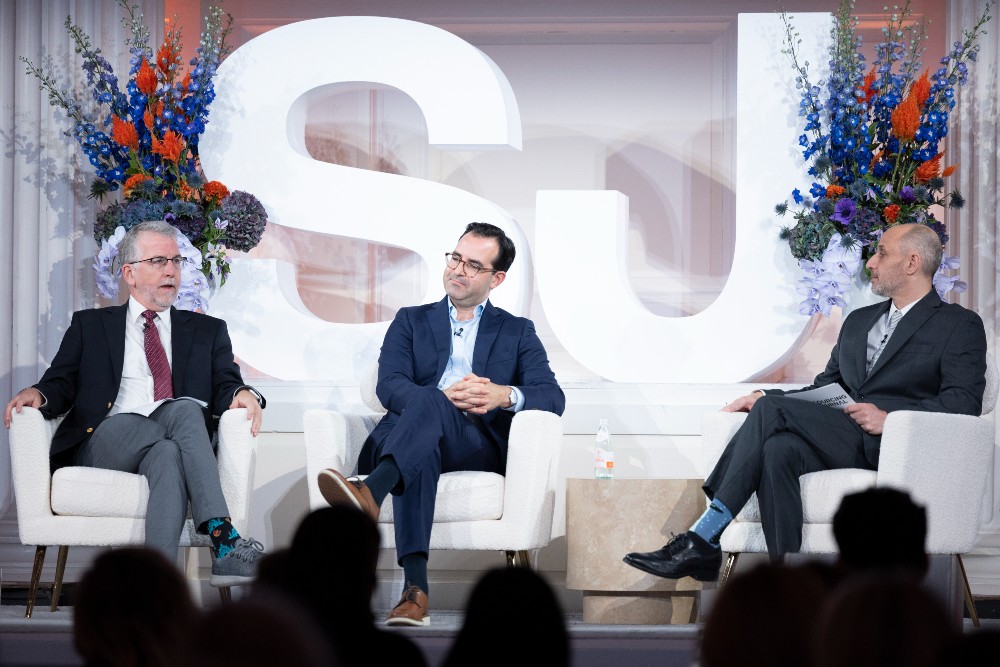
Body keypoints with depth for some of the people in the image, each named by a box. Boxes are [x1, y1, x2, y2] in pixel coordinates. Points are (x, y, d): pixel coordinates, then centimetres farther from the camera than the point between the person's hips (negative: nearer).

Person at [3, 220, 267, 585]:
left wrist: (242, 394, -13)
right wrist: (38, 394, -12)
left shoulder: (207, 331, 26)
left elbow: (225, 385, 12)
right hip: (106, 442, -1)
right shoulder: (90, 325, 24)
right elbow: (61, 384, 14)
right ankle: (223, 541, -45)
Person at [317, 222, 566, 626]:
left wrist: (505, 395, -16)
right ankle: (415, 589, -57)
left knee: (427, 401, -35)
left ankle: (370, 492, -64)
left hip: (479, 447, 0)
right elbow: (389, 387, 5)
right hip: (416, 441, 0)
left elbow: (553, 398, 7)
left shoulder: (517, 332, 24)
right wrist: (445, 398, -15)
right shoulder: (411, 321, 25)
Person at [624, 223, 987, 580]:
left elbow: (964, 402, -6)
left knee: (772, 409, -23)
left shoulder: (961, 325, 7)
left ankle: (703, 538, -26)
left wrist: (889, 417, -19)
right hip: (844, 442, 6)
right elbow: (823, 390, 27)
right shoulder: (858, 321, 30)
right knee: (779, 449, -30)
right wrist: (763, 398, 8)